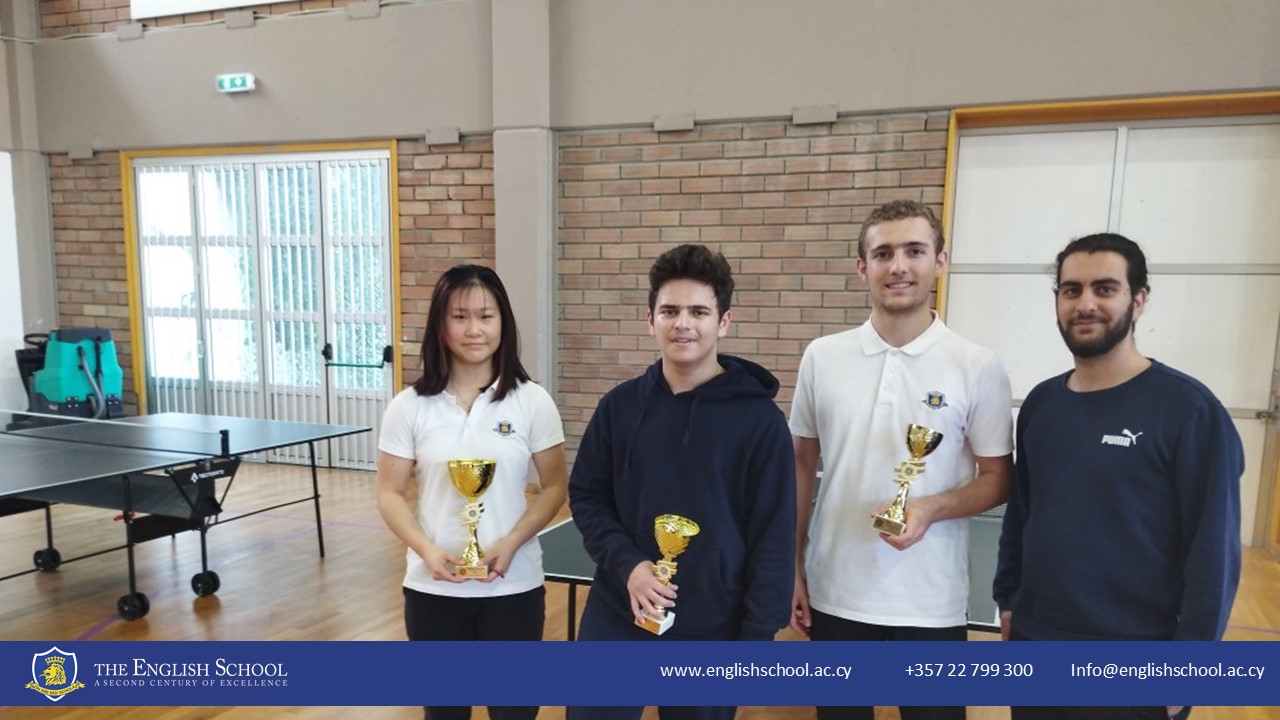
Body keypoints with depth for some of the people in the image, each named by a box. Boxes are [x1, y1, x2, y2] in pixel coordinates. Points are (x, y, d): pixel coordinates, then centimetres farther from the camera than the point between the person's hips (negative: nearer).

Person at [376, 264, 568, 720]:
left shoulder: (532, 402, -5)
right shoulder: (409, 406, -2)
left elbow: (555, 487, -2)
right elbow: (390, 493, 0)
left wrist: (511, 543, -16)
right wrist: (426, 549, -16)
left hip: (514, 587, -1)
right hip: (432, 588, 1)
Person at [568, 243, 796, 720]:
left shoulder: (759, 418, -10)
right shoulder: (619, 406, -1)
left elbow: (773, 538, -8)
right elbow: (586, 498, 4)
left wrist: (756, 637, -9)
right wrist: (626, 563, -13)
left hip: (712, 632, -2)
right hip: (617, 619, 2)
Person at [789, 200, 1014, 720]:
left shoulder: (979, 368, -7)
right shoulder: (821, 357, -1)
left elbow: (998, 478, 0)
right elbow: (802, 467, 6)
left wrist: (932, 508, -19)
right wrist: (792, 568, 5)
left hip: (931, 604, -2)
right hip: (834, 594, 2)